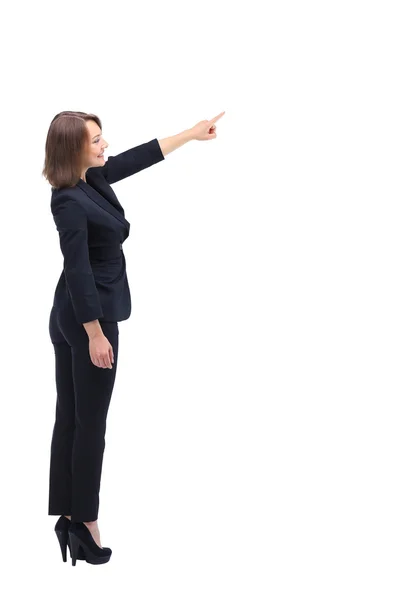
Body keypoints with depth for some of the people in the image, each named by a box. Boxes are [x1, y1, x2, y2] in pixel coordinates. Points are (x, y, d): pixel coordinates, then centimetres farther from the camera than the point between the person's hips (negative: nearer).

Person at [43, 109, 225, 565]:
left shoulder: (93, 179, 4)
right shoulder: (70, 201, -21)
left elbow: (141, 156, 16)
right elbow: (78, 271, -21)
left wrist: (192, 133, 23)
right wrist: (95, 334, -19)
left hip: (69, 317, 10)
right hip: (85, 318, -10)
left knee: (69, 417, 11)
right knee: (89, 423, -1)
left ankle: (68, 516, 19)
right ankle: (85, 525, 8)